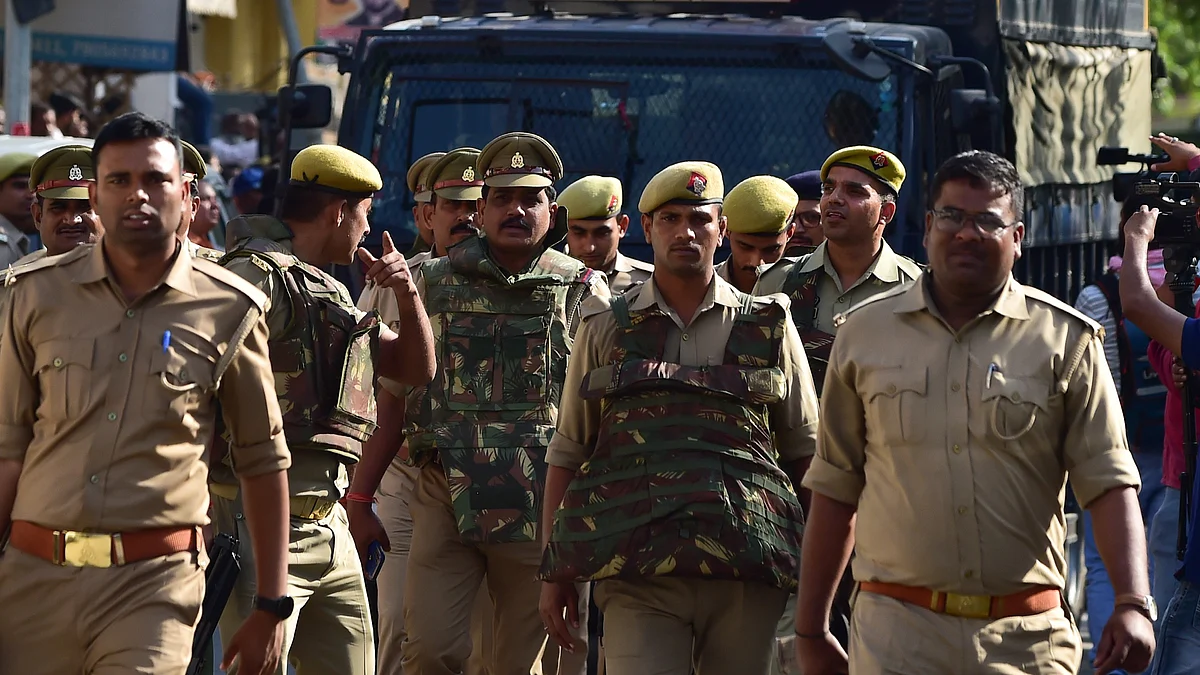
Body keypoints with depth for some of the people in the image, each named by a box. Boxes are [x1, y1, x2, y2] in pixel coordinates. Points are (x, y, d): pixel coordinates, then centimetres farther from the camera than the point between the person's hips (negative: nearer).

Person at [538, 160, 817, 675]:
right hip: (637, 571, -1)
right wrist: (554, 572, 7)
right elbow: (568, 451, 12)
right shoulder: (606, 328, 11)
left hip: (746, 572, 1)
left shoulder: (769, 327, 11)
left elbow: (807, 451, 13)